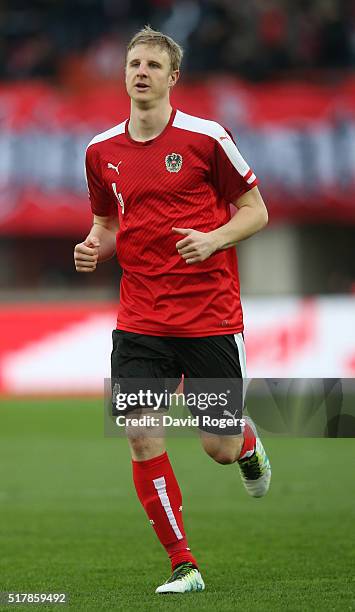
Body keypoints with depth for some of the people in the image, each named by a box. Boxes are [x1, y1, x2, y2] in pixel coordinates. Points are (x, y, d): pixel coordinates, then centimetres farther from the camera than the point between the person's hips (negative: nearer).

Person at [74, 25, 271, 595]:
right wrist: (94, 248, -3)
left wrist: (214, 239, -18)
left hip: (211, 317, -3)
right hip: (139, 322, 3)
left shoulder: (207, 137, -6)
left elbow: (256, 211, 1)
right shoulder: (102, 151, 6)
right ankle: (183, 565, 2)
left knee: (219, 448, 2)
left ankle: (246, 440, 42)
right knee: (142, 439, -10)